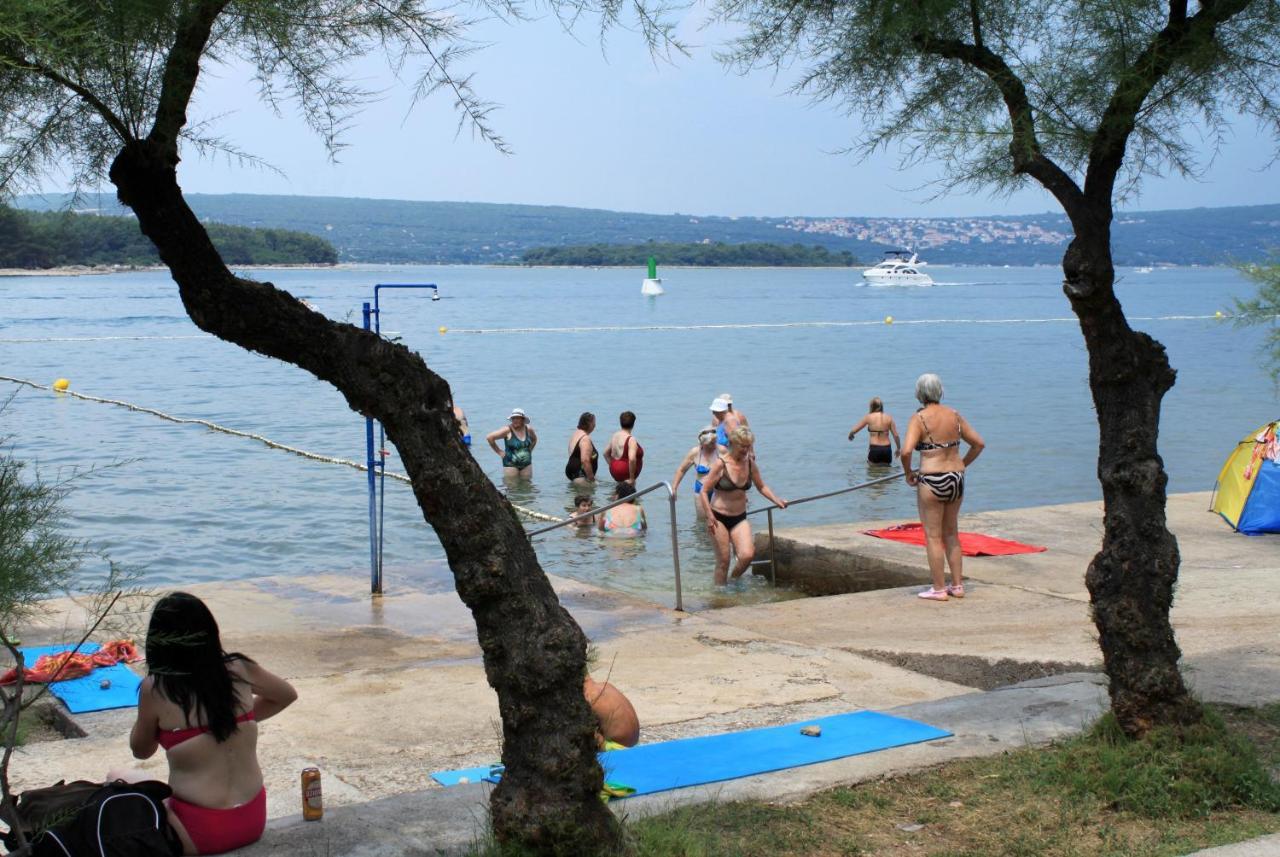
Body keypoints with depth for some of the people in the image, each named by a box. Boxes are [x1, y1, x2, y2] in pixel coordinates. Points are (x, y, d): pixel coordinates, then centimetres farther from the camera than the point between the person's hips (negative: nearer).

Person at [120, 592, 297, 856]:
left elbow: (140, 751, 5)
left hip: (199, 835, -4)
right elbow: (287, 695, 16)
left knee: (118, 780, 19)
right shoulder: (239, 670, -4)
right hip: (254, 821, 4)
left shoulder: (155, 689, -13)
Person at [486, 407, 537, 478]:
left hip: (526, 464, 4)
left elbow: (534, 439, 26)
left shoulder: (529, 429, 3)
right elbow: (489, 438, -13)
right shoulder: (507, 430, -12)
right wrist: (499, 451, -8)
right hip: (511, 464, -4)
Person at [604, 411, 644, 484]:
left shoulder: (615, 436, 8)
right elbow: (632, 459, -28)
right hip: (625, 472, -8)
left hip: (614, 471, 8)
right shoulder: (631, 440, -16)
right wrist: (632, 478, -20)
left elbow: (606, 453, 18)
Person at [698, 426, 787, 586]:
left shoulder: (750, 464, 1)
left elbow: (762, 487, 15)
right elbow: (704, 491, -11)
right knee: (723, 561, -3)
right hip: (719, 517, -4)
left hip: (740, 518, 4)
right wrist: (709, 516, -18)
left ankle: (734, 580, 15)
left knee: (748, 555, -14)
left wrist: (777, 500, 0)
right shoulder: (720, 464, -13)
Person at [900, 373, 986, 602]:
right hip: (956, 480, 6)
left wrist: (908, 473, -6)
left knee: (933, 536, 4)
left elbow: (906, 451, -23)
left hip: (932, 481, -6)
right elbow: (978, 443, 10)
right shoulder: (954, 415, 6)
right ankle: (957, 585, 21)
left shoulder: (919, 418, -11)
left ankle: (939, 589, 7)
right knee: (952, 534, 18)